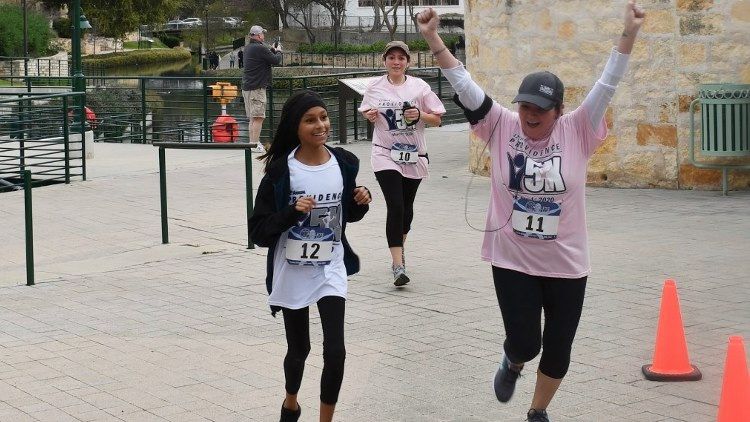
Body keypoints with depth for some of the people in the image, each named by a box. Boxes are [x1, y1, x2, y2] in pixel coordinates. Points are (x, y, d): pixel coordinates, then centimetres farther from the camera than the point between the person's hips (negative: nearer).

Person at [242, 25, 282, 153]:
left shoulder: (248, 48, 14)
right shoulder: (260, 48, -15)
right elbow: (276, 61, -10)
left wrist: (272, 50, 20)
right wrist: (278, 51, 8)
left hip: (247, 87, 9)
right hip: (257, 87, -9)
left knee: (252, 118, 15)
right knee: (258, 117, -9)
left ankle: (252, 142, 17)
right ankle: (255, 145, -12)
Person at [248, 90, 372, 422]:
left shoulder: (344, 163, -3)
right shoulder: (281, 170, -14)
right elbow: (258, 231, -13)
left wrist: (361, 202, -7)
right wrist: (293, 212, -27)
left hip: (331, 270, 2)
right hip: (292, 272, -2)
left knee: (335, 351, -9)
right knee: (298, 349, 15)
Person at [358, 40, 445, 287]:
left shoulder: (419, 87, -1)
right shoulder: (375, 88, 1)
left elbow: (437, 120, 2)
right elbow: (368, 114, 17)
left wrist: (420, 115, -17)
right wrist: (369, 115, -6)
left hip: (414, 155, 2)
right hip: (386, 155, -2)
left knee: (406, 207, 15)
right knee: (395, 206, -15)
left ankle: (399, 249, 41)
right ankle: (398, 266, -17)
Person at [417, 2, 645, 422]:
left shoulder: (578, 132, -8)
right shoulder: (502, 126, -7)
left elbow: (607, 87, -17)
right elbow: (465, 86, -13)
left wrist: (629, 35, -28)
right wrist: (433, 39, -23)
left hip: (566, 264, 1)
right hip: (513, 260, -1)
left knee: (557, 350, 11)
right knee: (524, 343, -1)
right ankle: (512, 364, 38)